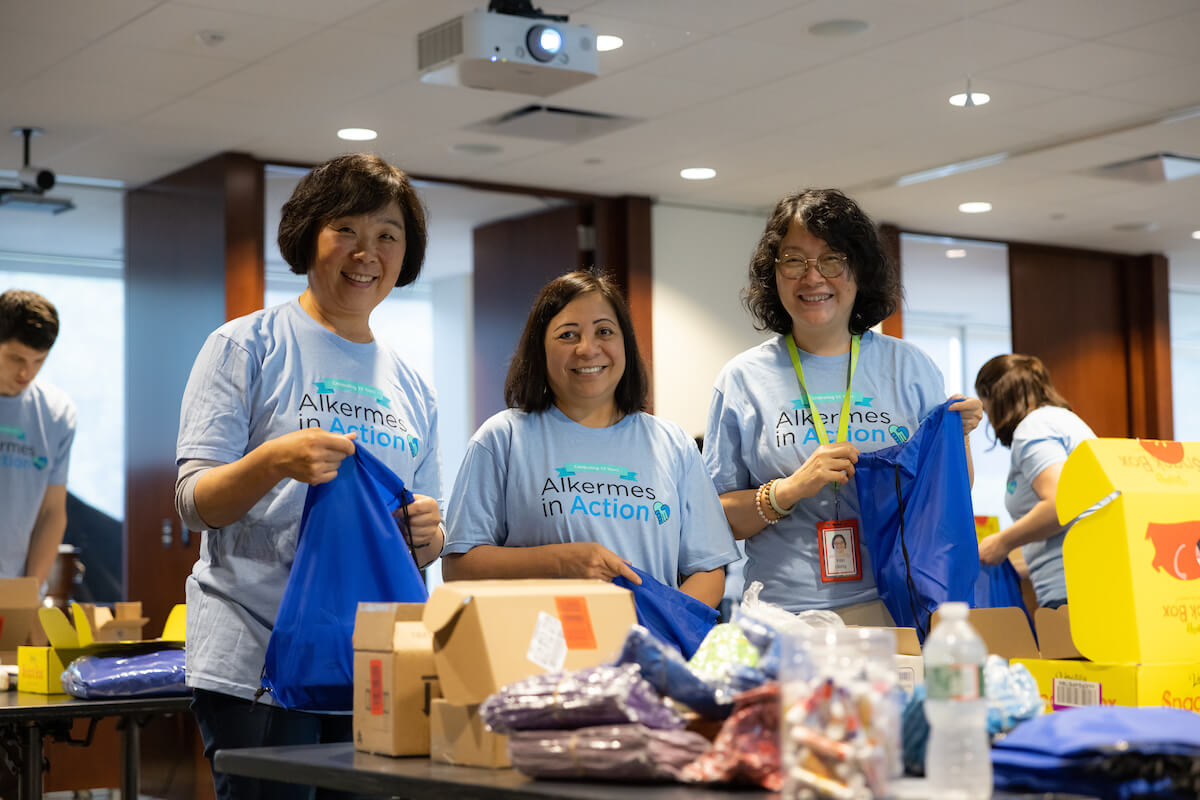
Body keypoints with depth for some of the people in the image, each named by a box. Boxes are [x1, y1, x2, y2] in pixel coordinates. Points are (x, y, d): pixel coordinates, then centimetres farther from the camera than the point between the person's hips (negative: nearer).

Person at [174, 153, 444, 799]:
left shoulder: (411, 388, 16)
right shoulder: (247, 345, 0)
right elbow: (193, 503, -6)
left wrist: (426, 535, -6)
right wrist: (275, 462, -25)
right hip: (256, 659, -5)